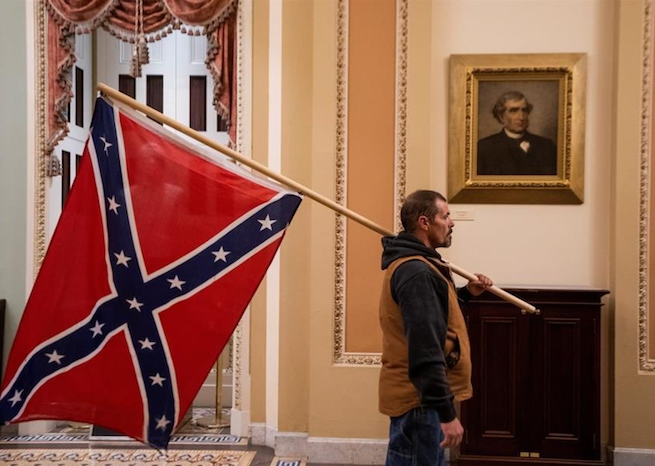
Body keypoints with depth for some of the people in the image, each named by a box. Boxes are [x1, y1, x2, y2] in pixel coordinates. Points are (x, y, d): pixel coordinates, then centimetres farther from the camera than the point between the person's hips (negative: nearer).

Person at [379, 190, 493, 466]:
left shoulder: (413, 264, 13)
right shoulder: (416, 272, -21)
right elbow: (425, 349, -27)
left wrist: (466, 293, 14)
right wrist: (446, 412, -27)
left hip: (416, 395, 10)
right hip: (420, 400, -10)